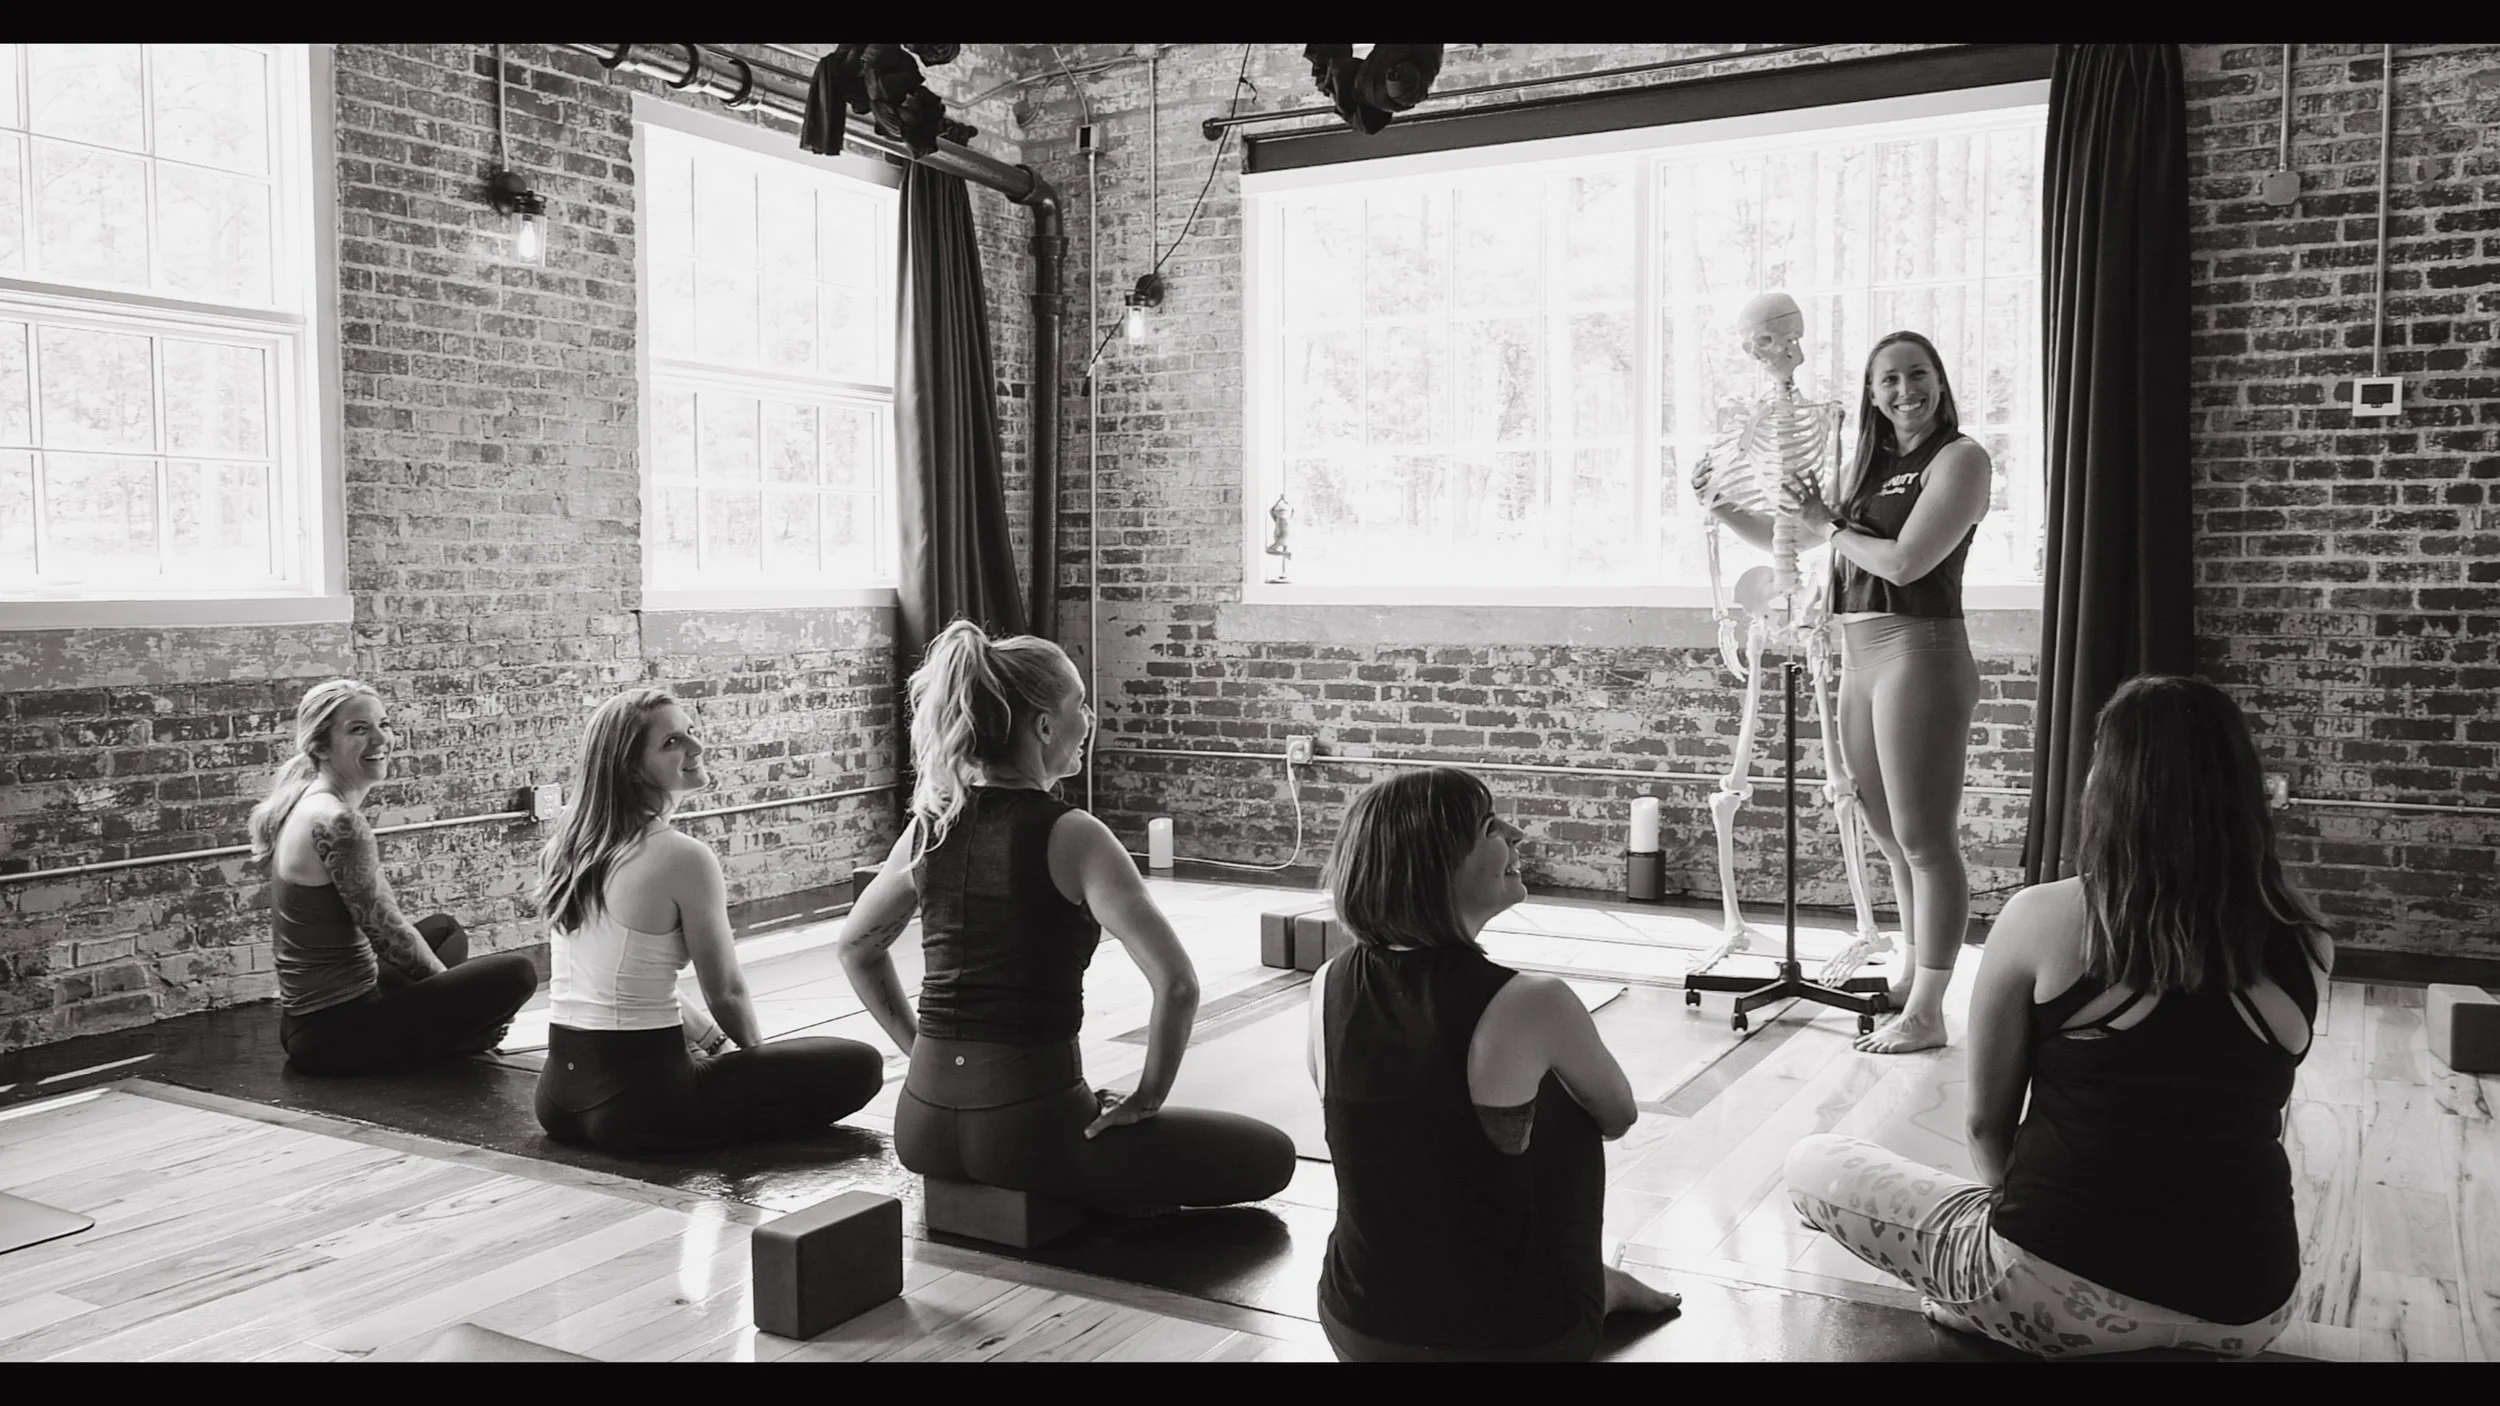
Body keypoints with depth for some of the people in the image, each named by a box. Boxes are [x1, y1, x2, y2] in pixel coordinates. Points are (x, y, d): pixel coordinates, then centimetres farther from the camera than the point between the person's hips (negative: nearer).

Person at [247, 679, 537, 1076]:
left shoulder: (305, 802, 9)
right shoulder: (338, 823, -22)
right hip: (335, 1035, -10)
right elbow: (386, 932, -17)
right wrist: (452, 984, -2)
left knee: (446, 927, 29)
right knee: (516, 973, -14)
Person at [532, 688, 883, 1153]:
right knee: (860, 1065, -4)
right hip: (636, 1102, -8)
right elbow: (726, 992, -7)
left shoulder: (563, 848, 8)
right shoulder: (683, 857, -16)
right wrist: (757, 1053, 13)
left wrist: (707, 1037, 22)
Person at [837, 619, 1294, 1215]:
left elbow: (857, 947, 20)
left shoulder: (929, 826, 4)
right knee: (1269, 1156, 7)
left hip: (923, 1122, 7)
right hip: (1023, 1127, -7)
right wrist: (1146, 1099, -8)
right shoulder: (1070, 837, -14)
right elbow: (1176, 983, -21)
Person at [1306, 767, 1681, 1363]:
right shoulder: (1533, 1005, -21)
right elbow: (1618, 1117, 0)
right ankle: (1595, 1284, 37)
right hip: (1513, 1341, -3)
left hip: (1355, 1329, 4)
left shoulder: (1328, 986, -9)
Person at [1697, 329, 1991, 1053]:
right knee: (1891, 837, 15)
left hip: (1918, 654, -8)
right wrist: (1722, 507, 14)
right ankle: (1913, 975, 29)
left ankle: (1926, 1013, 1)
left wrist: (1832, 528, -1)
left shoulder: (1960, 457, -5)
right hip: (1859, 658, 8)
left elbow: (1906, 561, -16)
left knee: (1926, 840, -4)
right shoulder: (1868, 466, 17)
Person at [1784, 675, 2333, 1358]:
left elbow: (1986, 1122, -1)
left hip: (2059, 1296, -4)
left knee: (1812, 1164, 16)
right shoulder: (2306, 942, -3)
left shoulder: (2042, 919, -12)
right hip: (2248, 1311, 4)